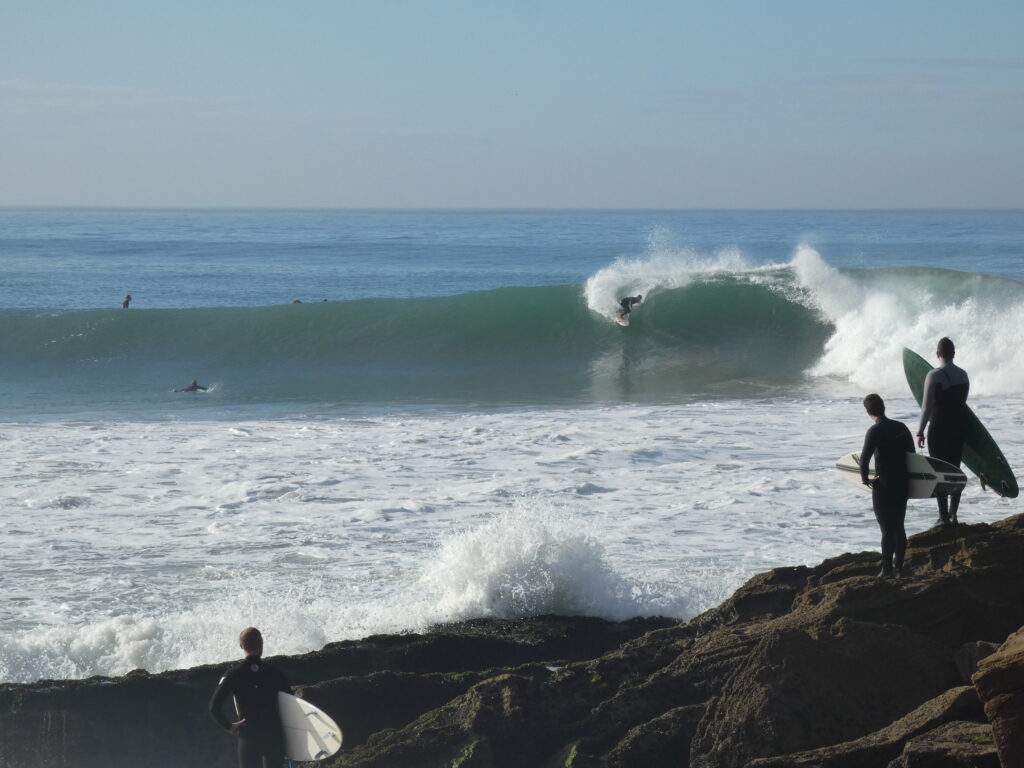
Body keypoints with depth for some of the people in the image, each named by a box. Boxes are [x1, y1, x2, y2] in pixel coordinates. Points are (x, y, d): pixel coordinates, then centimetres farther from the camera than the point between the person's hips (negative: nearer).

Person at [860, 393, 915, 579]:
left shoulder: (875, 431, -13)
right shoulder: (901, 427, 5)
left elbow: (864, 458, -21)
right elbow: (912, 454, 9)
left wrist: (864, 478, -7)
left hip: (883, 486, -6)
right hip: (902, 484, 6)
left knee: (887, 529, -2)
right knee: (899, 527, 13)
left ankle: (887, 569, -1)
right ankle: (899, 568, 16)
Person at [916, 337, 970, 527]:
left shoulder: (935, 375, -15)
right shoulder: (963, 374, 4)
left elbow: (927, 406, -16)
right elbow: (962, 401, 12)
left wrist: (920, 431, -9)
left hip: (940, 428, -6)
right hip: (960, 426, 6)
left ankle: (944, 516, -2)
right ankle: (953, 514, 13)